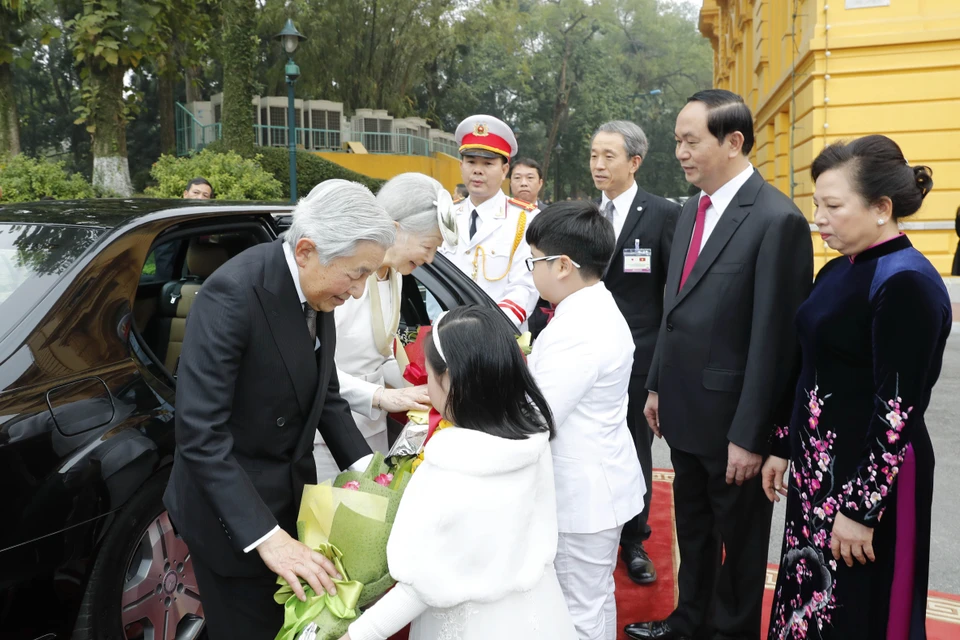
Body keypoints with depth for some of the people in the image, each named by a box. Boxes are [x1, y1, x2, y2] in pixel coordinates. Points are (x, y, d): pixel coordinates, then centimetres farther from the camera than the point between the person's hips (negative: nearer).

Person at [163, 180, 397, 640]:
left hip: (292, 495, 7)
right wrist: (266, 536, -32)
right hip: (233, 509, -7)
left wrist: (364, 465, -7)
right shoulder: (233, 294, -27)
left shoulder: (316, 288, -3)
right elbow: (200, 433, -29)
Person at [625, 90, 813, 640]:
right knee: (692, 527, 23)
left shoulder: (777, 220, -18)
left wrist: (749, 435, -18)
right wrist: (658, 386, 13)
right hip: (686, 409, 8)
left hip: (732, 417, -7)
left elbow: (773, 337, -20)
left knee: (739, 538, 14)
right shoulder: (692, 210, 8)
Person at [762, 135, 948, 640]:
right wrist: (783, 447, 14)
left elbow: (899, 410, -21)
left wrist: (862, 508, -19)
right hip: (817, 467, 8)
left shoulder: (907, 284, -19)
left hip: (871, 478, -7)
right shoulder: (837, 272, 7)